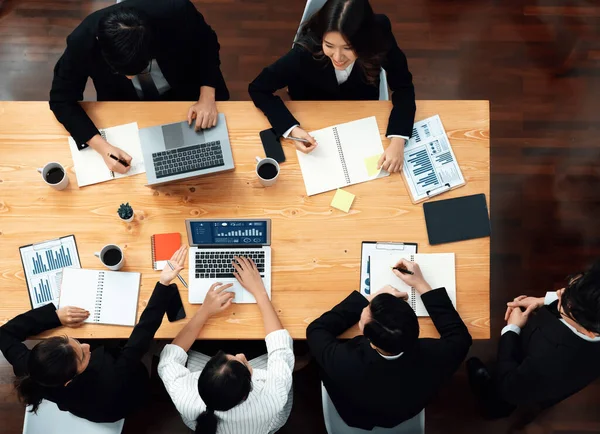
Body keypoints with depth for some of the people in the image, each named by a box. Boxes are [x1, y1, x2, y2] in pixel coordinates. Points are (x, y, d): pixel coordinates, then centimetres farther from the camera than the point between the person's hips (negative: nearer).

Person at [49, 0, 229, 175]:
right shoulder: (82, 42, -33)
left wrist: (207, 97, -29)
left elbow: (207, 44, -15)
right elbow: (62, 99, -21)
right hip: (126, 107, -1)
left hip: (185, 93, 1)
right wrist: (102, 146, -35)